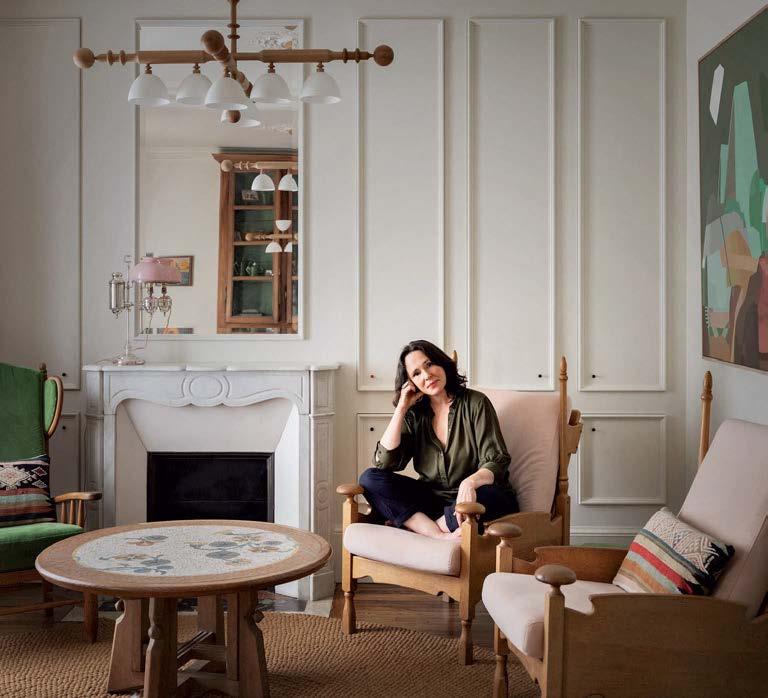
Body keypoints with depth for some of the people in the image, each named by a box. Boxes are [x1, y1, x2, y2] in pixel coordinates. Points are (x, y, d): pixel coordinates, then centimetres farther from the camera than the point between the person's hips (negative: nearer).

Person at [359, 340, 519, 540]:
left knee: (486, 497, -39)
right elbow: (383, 462, -5)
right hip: (432, 498, 4)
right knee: (370, 479, -15)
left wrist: (471, 481, -35)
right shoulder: (414, 415, 7)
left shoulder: (475, 403, -4)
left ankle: (415, 524, -18)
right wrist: (401, 408, -5)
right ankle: (441, 535, -28)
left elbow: (496, 462, -12)